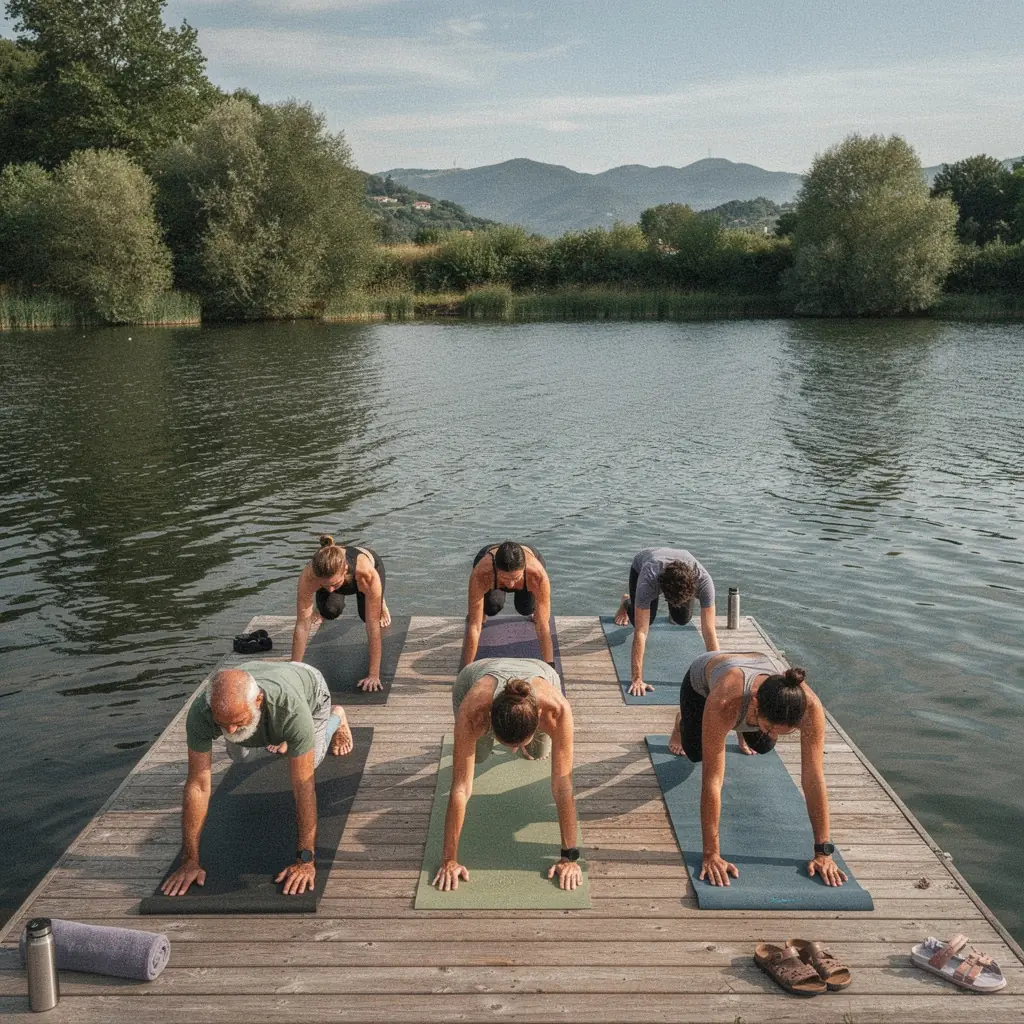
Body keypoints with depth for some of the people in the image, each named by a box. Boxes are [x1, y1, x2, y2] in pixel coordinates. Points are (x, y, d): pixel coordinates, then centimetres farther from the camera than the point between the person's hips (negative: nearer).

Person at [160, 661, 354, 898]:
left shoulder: (291, 708, -52)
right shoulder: (200, 713, -44)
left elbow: (303, 787, -46)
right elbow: (197, 785, -37)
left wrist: (305, 860, -46)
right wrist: (190, 861, -35)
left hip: (307, 683, -2)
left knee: (311, 760, 18)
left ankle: (336, 717, 48)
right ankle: (279, 734, 48)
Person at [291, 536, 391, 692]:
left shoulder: (368, 574, -48)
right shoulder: (308, 576, -43)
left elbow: (373, 627, -44)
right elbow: (302, 625, -37)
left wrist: (374, 676, -42)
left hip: (372, 562, -1)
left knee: (367, 615, -18)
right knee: (329, 611, -23)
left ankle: (380, 602, 19)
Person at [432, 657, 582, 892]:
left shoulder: (556, 709, -47)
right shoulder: (472, 710, -48)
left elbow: (563, 787, -40)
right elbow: (460, 789, -41)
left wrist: (569, 857, -34)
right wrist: (449, 860, -36)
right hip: (475, 675, 0)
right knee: (478, 755, 7)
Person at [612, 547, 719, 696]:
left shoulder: (704, 580, -45)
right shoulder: (648, 581, -49)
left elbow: (709, 630, -41)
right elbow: (641, 631, -47)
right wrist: (637, 679, -48)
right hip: (641, 565, -1)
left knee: (682, 619, -5)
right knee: (645, 620, -5)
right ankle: (627, 604, 30)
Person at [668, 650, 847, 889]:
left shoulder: (809, 705, -43)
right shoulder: (725, 703, -52)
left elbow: (813, 778, -37)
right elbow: (712, 779, -47)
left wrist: (823, 852, -33)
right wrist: (711, 854, -45)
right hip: (702, 680, -2)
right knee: (695, 753, 7)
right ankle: (682, 723, 41)